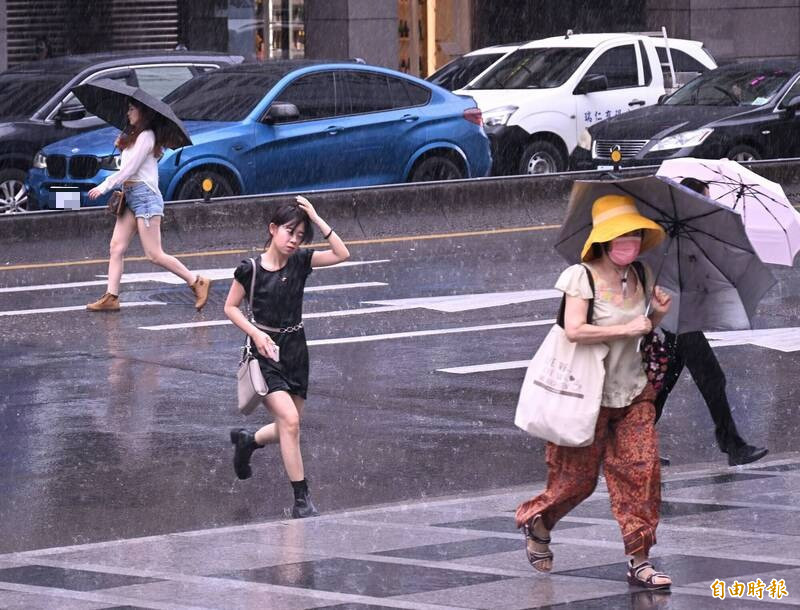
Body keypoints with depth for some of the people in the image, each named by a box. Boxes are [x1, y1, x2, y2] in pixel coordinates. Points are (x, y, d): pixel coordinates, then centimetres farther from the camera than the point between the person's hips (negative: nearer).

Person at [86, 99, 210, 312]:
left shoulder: (146, 137, -11)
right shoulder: (134, 136, 19)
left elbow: (129, 169, -14)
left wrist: (104, 187, -10)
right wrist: (121, 145, 4)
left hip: (145, 195, -10)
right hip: (130, 196, 10)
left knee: (154, 254, -10)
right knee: (116, 248, 1)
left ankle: (197, 282, -3)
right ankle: (111, 297, -1)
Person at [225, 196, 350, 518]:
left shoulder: (300, 262, 0)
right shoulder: (250, 269, -10)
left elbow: (341, 254, -10)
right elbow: (230, 307, 0)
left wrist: (317, 220, -14)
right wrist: (256, 333, -14)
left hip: (295, 349, 5)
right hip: (265, 351, -5)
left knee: (289, 427, 11)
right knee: (289, 420, -19)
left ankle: (248, 440, 44)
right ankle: (301, 499, -15)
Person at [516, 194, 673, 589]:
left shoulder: (640, 276, 7)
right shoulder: (583, 276, -14)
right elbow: (574, 330, -26)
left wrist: (657, 315, 0)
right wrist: (626, 329, -22)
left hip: (633, 393, 6)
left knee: (641, 471, -5)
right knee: (578, 477, 4)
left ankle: (639, 561, -1)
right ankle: (536, 523, 34)